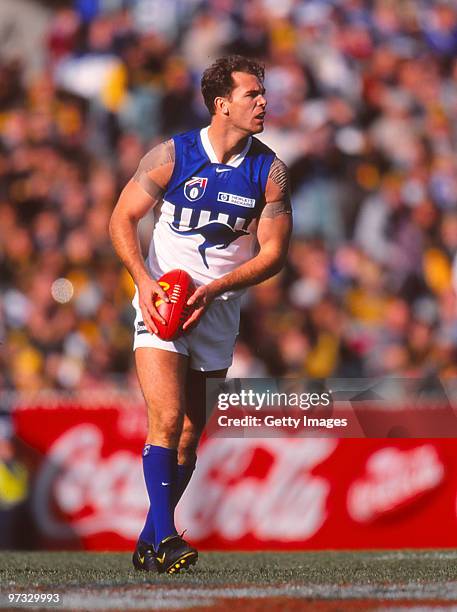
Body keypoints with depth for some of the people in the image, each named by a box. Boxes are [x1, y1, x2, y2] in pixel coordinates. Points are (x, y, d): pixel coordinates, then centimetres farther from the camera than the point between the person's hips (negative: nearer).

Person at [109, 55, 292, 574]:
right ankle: (164, 538, -18)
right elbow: (122, 219, 0)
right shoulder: (172, 155, -7)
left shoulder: (270, 171, -2)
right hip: (161, 301, -3)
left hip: (218, 311, 3)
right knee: (166, 421, -19)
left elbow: (273, 252, -2)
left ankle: (148, 544, 19)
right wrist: (144, 280, -16)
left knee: (189, 436, 6)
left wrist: (213, 288, -15)